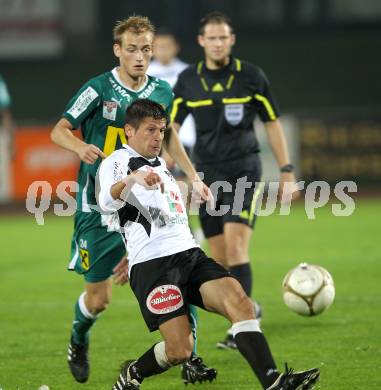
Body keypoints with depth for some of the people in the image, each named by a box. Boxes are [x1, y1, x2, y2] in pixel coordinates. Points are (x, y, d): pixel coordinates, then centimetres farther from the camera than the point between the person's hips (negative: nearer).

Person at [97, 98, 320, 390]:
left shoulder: (160, 164, 29)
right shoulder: (117, 162, 4)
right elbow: (107, 202, -19)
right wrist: (131, 179, -39)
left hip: (190, 255, 7)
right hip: (152, 265, -7)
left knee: (239, 300, -22)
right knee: (179, 350, -18)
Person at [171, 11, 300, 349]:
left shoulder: (251, 76, -2)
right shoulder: (187, 80, 3)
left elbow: (273, 124, 5)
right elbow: (172, 128, 5)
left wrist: (287, 172, 3)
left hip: (244, 171, -3)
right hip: (207, 175, 3)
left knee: (236, 246, -17)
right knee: (219, 258, 4)